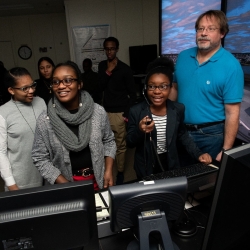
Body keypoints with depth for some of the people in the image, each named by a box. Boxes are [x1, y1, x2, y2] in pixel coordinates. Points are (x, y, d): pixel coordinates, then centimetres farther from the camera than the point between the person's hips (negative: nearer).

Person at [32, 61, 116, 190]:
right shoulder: (44, 120, -13)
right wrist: (65, 185, -14)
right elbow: (40, 159, -8)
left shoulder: (98, 112, -10)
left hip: (98, 180, 2)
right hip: (65, 182, -1)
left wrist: (108, 171, -7)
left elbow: (109, 141, 3)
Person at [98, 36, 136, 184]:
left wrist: (128, 113, -10)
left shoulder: (125, 69, -6)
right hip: (105, 111, 4)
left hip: (119, 113, -4)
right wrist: (108, 71, -12)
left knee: (121, 145, 2)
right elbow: (100, 87, 1)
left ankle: (120, 173, 16)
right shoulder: (102, 66, 10)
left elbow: (133, 93, -4)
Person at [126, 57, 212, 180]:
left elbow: (182, 135, 6)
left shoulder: (178, 109, -11)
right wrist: (139, 131, -30)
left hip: (171, 164, 2)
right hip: (146, 167, -2)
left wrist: (198, 154, -4)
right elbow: (130, 143, -10)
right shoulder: (136, 111, -17)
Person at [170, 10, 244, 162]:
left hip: (211, 134, -4)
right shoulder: (183, 57, -1)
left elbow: (232, 113, -17)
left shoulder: (231, 66, -17)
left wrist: (226, 151, -18)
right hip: (180, 130, 5)